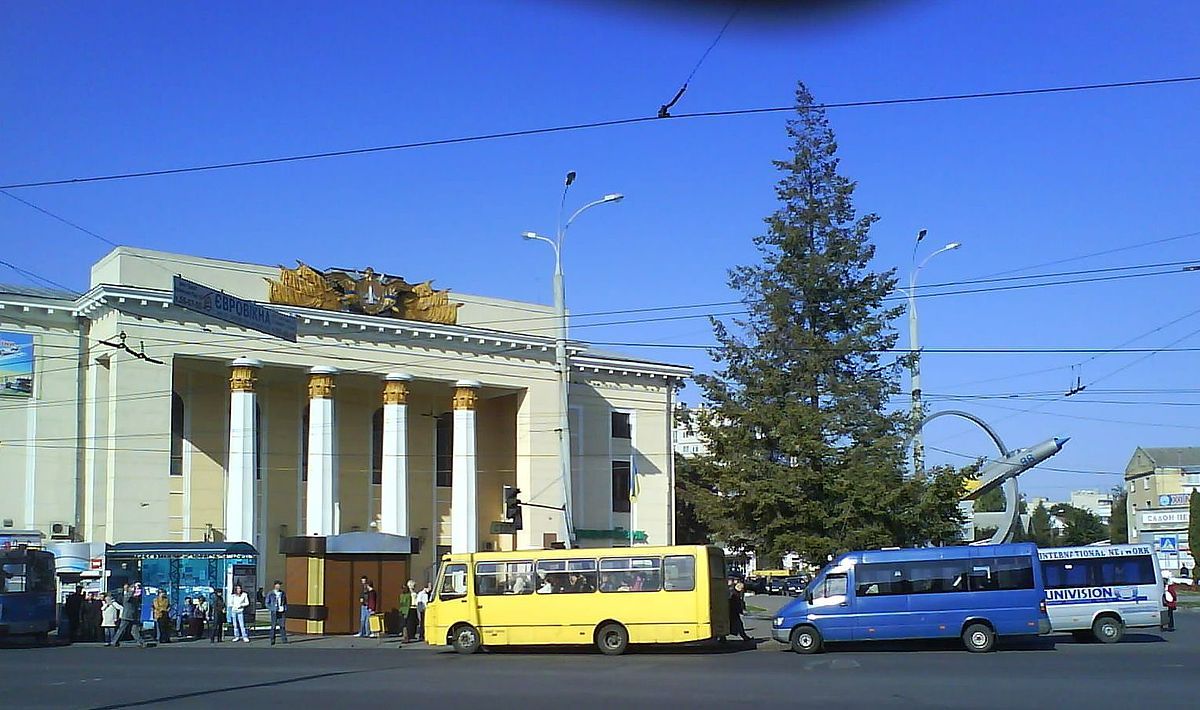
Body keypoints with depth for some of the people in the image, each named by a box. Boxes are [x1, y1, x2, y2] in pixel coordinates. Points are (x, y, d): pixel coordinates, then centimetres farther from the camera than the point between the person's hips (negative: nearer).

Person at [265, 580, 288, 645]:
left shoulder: (283, 593, 11)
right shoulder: (270, 593, -2)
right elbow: (267, 603, 1)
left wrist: (285, 608, 6)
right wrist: (272, 608, -9)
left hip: (282, 612, 3)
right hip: (274, 612, -3)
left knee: (283, 626, -2)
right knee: (273, 626, -1)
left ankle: (284, 639, 1)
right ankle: (272, 640, 6)